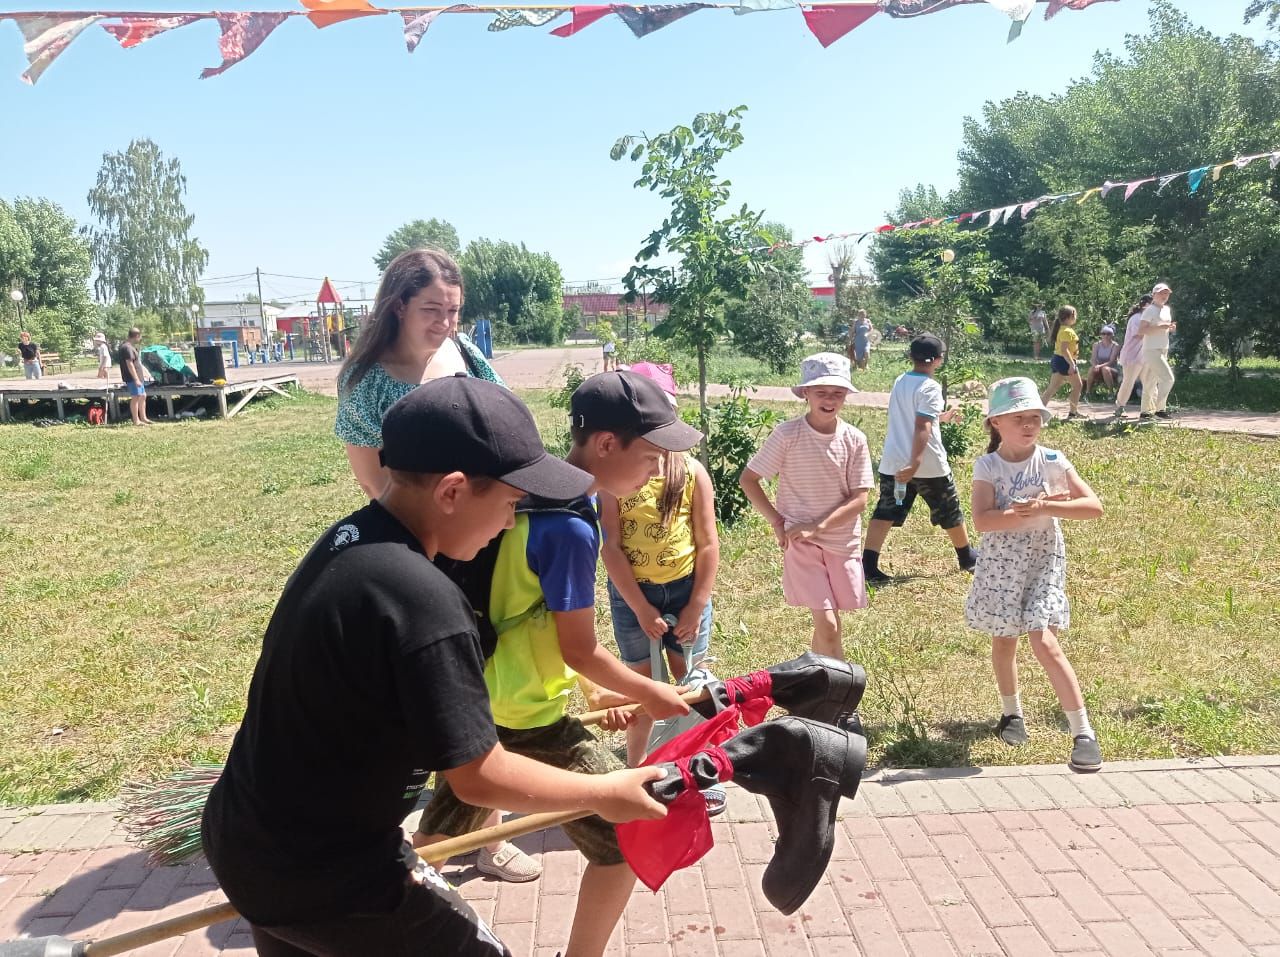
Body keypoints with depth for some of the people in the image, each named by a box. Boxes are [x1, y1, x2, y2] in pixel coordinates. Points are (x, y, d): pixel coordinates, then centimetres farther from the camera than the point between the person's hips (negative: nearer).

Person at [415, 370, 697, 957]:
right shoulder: (571, 529, -25)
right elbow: (579, 651, -16)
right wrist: (650, 695, 0)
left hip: (472, 697, 9)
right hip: (526, 720, -9)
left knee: (444, 825, 30)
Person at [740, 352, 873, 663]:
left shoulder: (854, 439, -4)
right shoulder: (787, 434, -11)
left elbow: (859, 499, -6)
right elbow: (747, 479, -5)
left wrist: (818, 527, -16)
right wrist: (777, 522, -8)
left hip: (843, 541, 3)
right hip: (800, 541, -3)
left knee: (827, 623, 11)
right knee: (828, 624, -10)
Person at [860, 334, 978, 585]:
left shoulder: (899, 382, 9)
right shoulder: (929, 387, -14)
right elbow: (922, 427, -24)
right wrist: (915, 463, -31)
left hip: (894, 463, 5)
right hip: (928, 464, -5)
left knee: (885, 512, 3)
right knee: (950, 511, 15)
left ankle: (869, 566, -9)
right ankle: (968, 558, 33)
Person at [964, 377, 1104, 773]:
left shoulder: (1052, 461, -5)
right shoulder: (987, 466, -7)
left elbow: (1094, 506, -10)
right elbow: (982, 521, -19)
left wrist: (1045, 508, -23)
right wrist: (1031, 509, -28)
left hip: (1043, 560, -1)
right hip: (1001, 562, 2)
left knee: (1043, 641, -14)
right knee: (1004, 640, 15)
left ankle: (1083, 733, -7)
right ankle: (1011, 712, 39)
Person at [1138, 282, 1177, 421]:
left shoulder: (1167, 310, 16)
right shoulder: (1150, 310, -11)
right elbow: (1141, 330, -20)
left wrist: (1171, 328, 7)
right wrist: (1161, 327, -25)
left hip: (1163, 351, 9)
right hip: (1152, 351, -9)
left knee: (1151, 383, 11)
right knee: (1168, 378, -16)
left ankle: (1145, 411, 16)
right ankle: (1160, 409, -10)